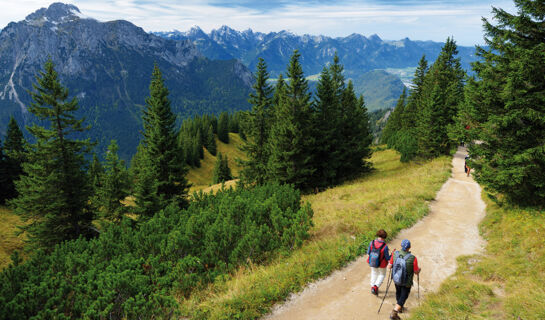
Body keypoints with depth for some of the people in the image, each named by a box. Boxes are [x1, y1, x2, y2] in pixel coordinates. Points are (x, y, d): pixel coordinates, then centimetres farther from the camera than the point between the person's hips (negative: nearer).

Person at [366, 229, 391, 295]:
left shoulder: (371, 243, -19)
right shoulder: (385, 246, -27)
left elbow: (368, 253, -5)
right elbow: (387, 258, -17)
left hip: (372, 262, 3)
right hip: (381, 264, -3)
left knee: (374, 273, 27)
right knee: (382, 274, 23)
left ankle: (372, 287, 39)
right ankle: (375, 287, 9)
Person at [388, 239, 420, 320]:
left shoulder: (395, 254, -19)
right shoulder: (413, 258, -28)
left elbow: (389, 267, -7)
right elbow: (416, 272, -14)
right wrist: (419, 269, 10)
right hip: (406, 282, -4)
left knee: (398, 292, 29)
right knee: (403, 297, 14)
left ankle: (399, 307, 51)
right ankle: (394, 313, 7)